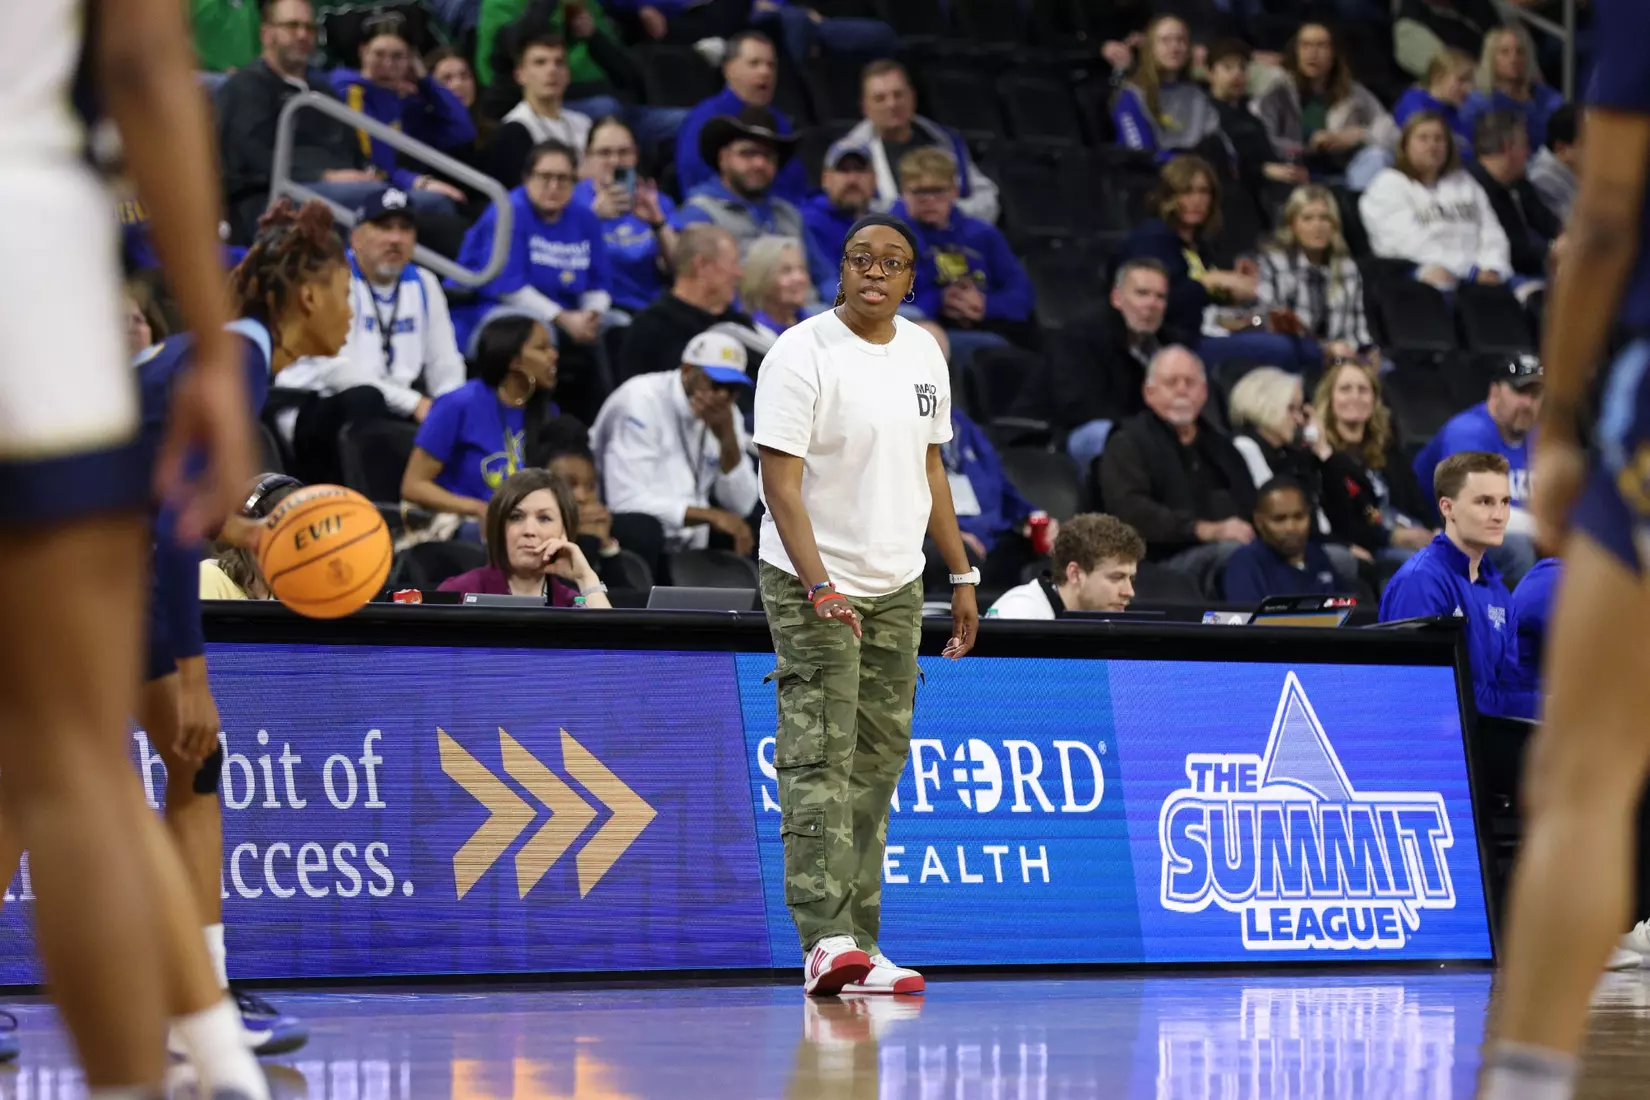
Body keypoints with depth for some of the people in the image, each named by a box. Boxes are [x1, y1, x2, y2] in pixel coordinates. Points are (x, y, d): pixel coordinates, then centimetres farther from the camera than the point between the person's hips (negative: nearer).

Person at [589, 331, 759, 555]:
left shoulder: (725, 411, 5)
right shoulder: (641, 402, -16)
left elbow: (741, 506, -1)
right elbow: (627, 502, -25)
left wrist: (727, 438, -15)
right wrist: (711, 516, -25)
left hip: (690, 549, 7)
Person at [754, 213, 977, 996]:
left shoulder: (923, 354, 9)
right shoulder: (803, 353, -12)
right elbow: (781, 482, -17)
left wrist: (962, 575, 17)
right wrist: (819, 587, -26)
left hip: (897, 589, 7)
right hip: (813, 586, -7)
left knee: (877, 763, 7)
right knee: (819, 760, -12)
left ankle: (857, 945, 10)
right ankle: (826, 941, -18)